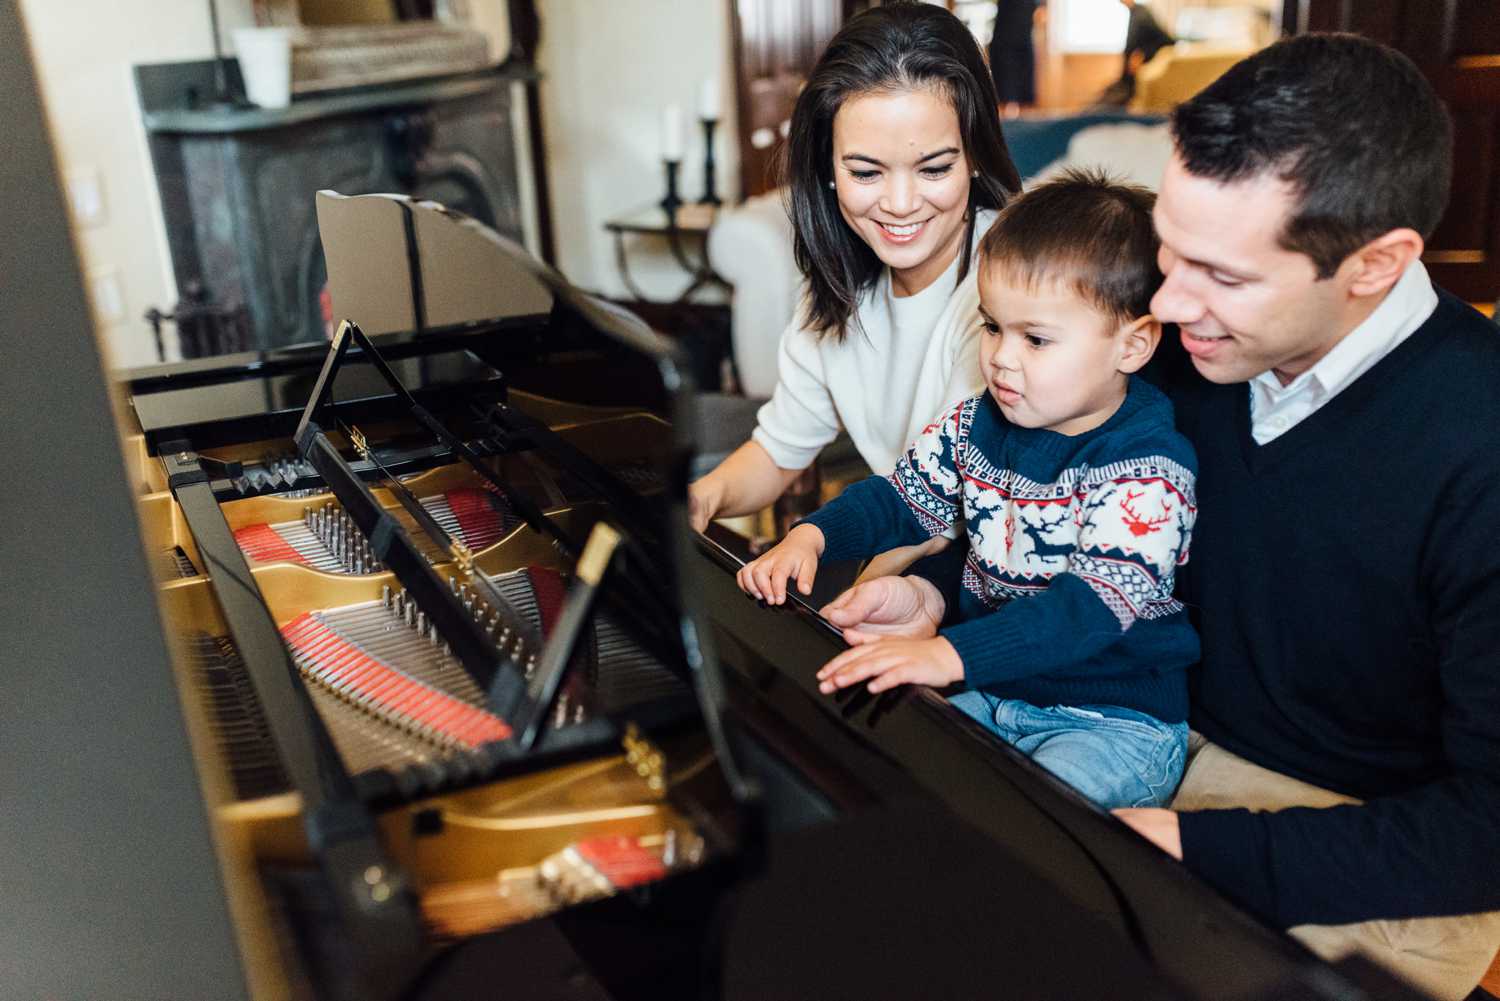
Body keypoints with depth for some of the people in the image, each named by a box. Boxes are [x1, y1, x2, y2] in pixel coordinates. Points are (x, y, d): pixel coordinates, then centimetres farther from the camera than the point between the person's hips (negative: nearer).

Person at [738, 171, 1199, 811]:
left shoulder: (1146, 467, -20)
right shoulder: (978, 424, 2)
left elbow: (1096, 603, -31)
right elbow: (902, 498, 15)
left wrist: (950, 654, -43)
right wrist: (811, 536, -5)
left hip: (1119, 721, -6)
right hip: (990, 694, 7)